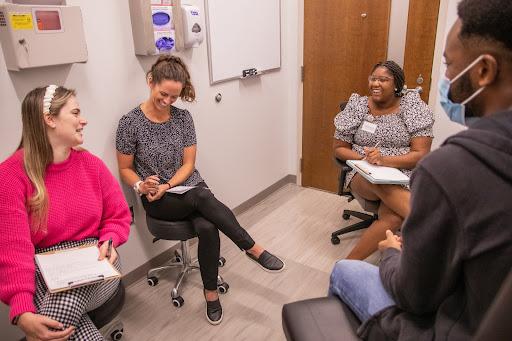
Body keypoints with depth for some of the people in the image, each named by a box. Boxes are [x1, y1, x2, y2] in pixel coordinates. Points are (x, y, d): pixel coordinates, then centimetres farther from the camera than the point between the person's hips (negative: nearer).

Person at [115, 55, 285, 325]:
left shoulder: (183, 117, 1)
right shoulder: (130, 122, -7)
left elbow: (188, 164, 1)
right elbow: (125, 168, 2)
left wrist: (166, 186, -15)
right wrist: (141, 186, -19)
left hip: (189, 187, 3)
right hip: (157, 201, -2)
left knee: (207, 228, -29)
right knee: (202, 197, -34)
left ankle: (211, 292, -8)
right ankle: (252, 249, -22)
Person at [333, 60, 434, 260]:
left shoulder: (413, 107, 0)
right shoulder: (357, 106, 4)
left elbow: (421, 154, -5)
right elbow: (339, 148, 7)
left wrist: (384, 160, -22)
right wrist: (365, 158, -14)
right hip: (363, 175, 1)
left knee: (392, 216, -34)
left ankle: (350, 263, -22)